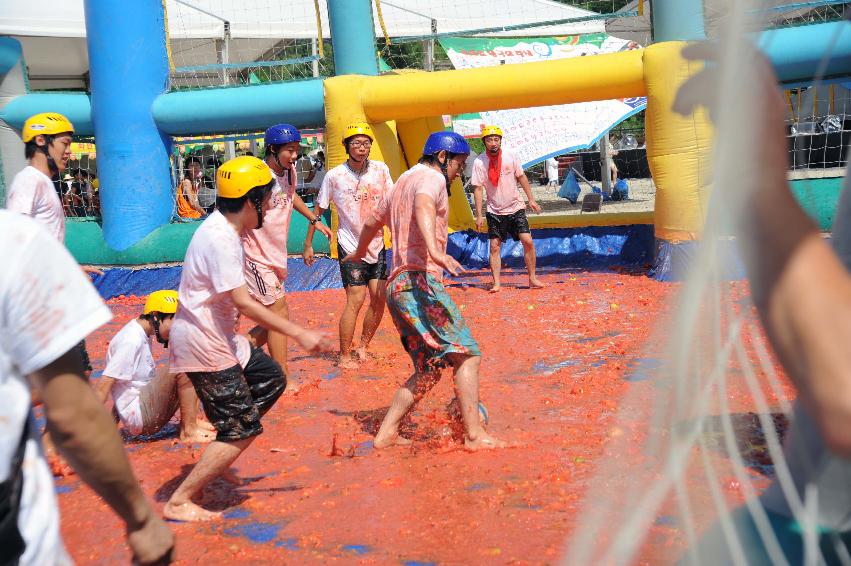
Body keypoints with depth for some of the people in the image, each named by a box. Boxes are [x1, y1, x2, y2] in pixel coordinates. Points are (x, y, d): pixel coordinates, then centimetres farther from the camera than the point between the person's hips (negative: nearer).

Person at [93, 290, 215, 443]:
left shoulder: (143, 335, 11)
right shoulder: (131, 340, -18)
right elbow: (102, 386, -22)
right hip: (138, 417, -10)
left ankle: (189, 423, -4)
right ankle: (190, 430, -16)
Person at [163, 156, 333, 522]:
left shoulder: (225, 229, 9)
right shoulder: (220, 238, -23)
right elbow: (242, 302, -29)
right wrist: (299, 334, -28)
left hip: (220, 337, 10)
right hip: (203, 344, -10)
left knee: (271, 379, 21)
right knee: (243, 427, -6)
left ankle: (218, 461, 21)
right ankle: (179, 502, -1)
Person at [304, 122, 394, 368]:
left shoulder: (381, 170, -2)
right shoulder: (334, 176, -10)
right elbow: (318, 210, 0)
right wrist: (308, 244, 2)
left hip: (377, 244, 4)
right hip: (350, 246, -4)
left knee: (379, 298, 5)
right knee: (355, 300, -9)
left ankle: (362, 348, 24)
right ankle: (344, 356, 5)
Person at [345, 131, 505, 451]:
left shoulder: (402, 182, 27)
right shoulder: (431, 178, -3)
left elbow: (372, 222, 42)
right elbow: (423, 207, -27)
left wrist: (359, 253, 61)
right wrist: (435, 250, -45)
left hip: (397, 286, 10)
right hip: (420, 281, -10)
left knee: (429, 370, 13)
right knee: (466, 354, -12)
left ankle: (386, 433, 11)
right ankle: (474, 435, -17)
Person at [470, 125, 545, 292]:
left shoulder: (510, 156, -6)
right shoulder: (479, 162, -11)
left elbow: (521, 177, 5)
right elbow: (477, 189, -9)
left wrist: (531, 200, 4)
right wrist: (479, 215, -11)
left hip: (516, 208, 1)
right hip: (495, 211, -1)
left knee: (528, 241, -7)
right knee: (494, 247, -2)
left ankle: (532, 278, 4)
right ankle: (496, 283, 5)